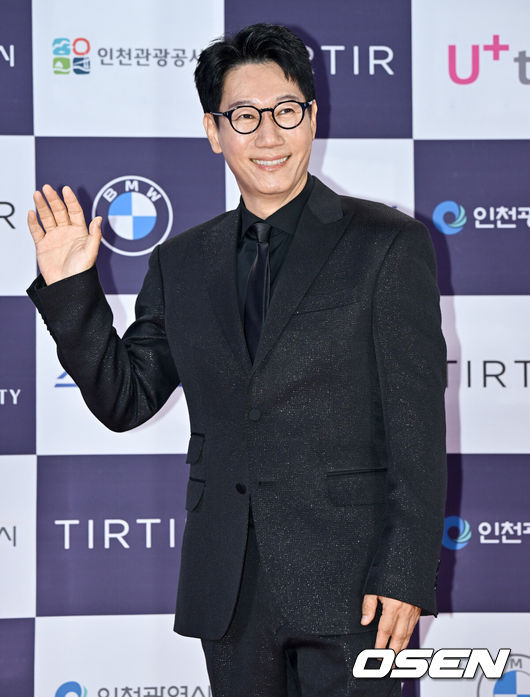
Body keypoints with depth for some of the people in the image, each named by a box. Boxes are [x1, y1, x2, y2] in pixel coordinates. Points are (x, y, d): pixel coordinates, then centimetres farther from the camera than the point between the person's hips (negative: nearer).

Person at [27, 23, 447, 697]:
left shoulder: (385, 243, -2)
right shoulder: (182, 262, 11)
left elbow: (417, 424, -5)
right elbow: (125, 400, 12)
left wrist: (405, 574, -11)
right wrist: (69, 288, 0)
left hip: (346, 585, -4)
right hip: (229, 591, 4)